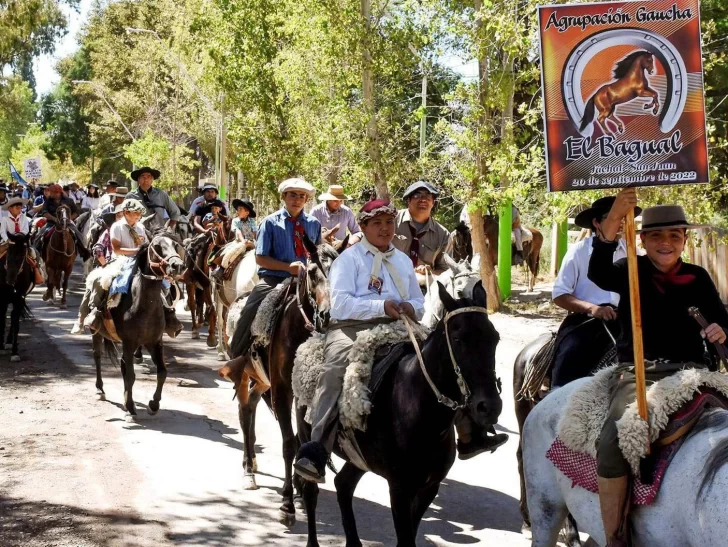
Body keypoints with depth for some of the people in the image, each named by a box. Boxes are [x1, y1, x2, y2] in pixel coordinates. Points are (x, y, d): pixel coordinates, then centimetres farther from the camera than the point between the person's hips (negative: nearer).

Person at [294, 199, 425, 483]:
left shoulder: (404, 260, 28)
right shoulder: (349, 258, 10)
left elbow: (420, 305, 30)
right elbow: (341, 304, -4)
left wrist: (411, 308, 4)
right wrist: (381, 306, -16)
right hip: (351, 328, -5)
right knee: (335, 372, -33)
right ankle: (315, 454, -41)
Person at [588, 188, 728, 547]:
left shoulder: (697, 278, 13)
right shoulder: (630, 271, 5)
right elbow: (599, 274, -17)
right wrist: (611, 224, -34)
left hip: (689, 370, 3)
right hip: (637, 371, -2)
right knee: (615, 437, -29)